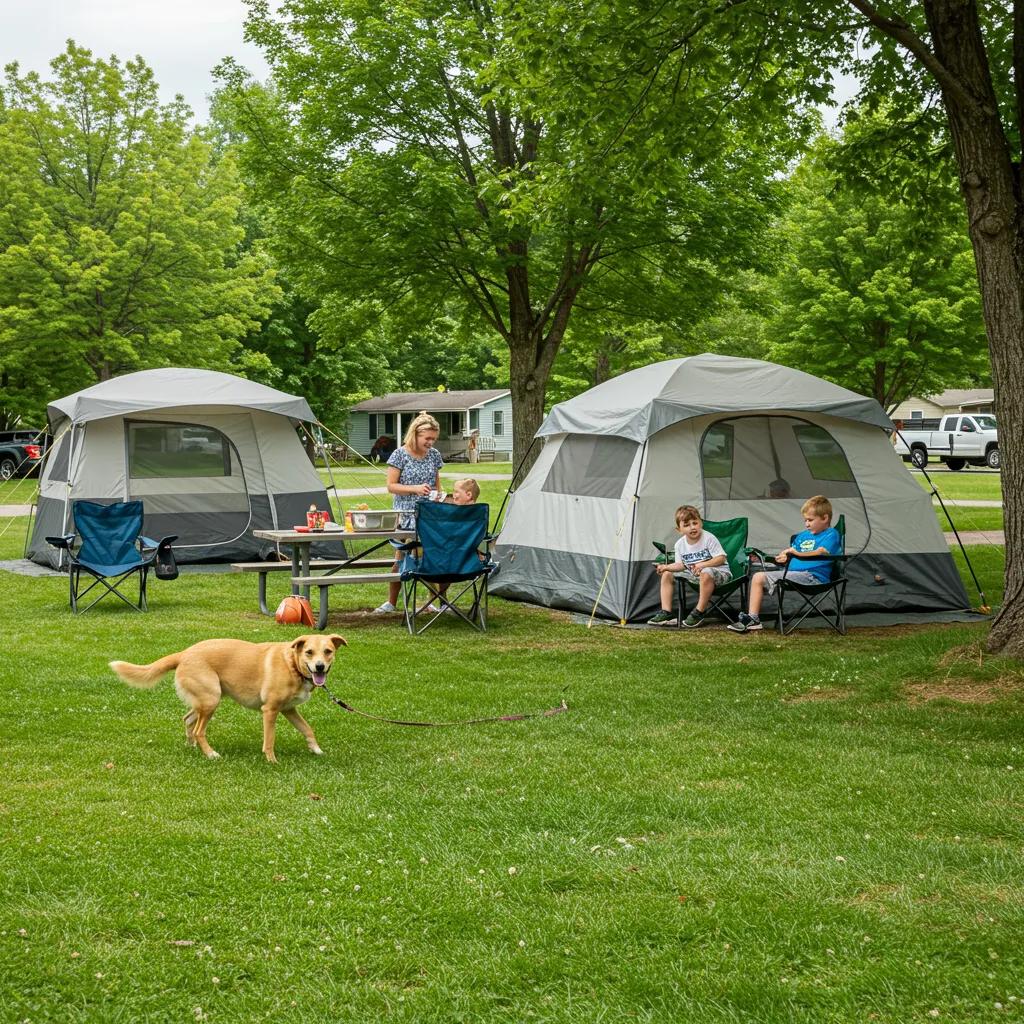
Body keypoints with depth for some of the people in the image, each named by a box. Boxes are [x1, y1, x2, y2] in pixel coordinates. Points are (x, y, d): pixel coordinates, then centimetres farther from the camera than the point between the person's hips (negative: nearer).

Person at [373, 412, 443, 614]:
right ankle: (391, 603, 12)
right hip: (405, 516, -4)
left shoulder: (434, 455, 7)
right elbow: (391, 486, -8)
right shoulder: (400, 455, -7)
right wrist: (415, 489, -20)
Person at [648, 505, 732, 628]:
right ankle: (666, 613, 0)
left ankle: (699, 612, -32)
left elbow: (721, 558, -19)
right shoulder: (680, 544, 1)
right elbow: (681, 565, 8)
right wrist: (666, 567, -10)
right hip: (694, 574, 7)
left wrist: (703, 565, -31)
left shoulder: (709, 538, -17)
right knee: (667, 574, 4)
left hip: (718, 571, -7)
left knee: (706, 573, -43)